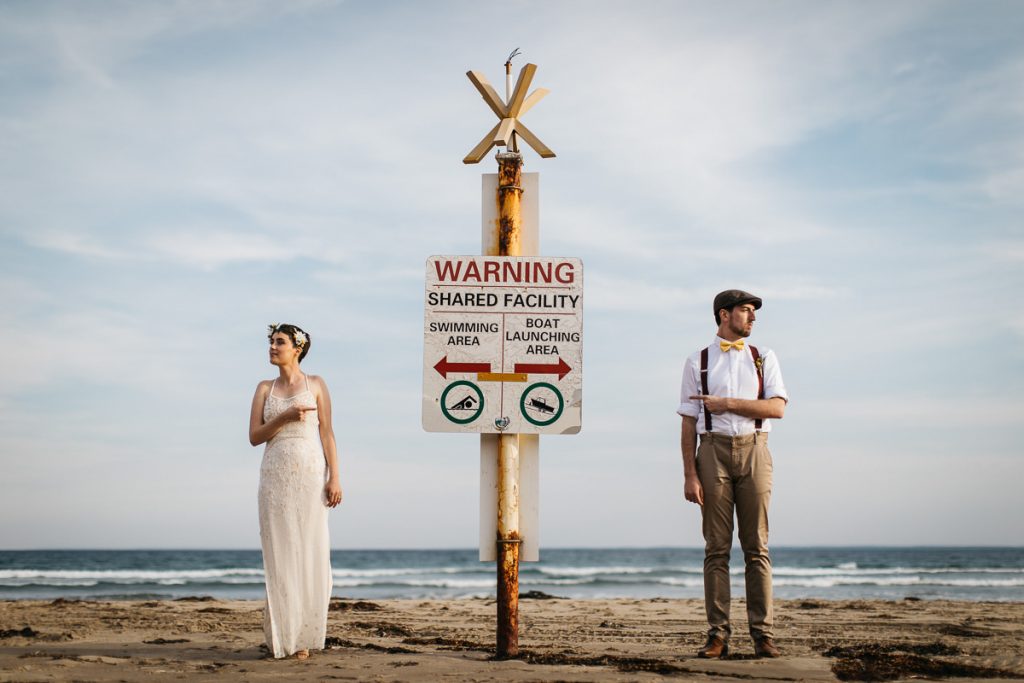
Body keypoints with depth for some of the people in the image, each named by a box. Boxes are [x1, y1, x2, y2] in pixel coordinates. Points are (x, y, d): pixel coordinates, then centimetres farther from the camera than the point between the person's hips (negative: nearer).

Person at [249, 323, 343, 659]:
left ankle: (304, 636, 3)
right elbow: (254, 436, 4)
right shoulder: (265, 388, 12)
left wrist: (334, 478, -8)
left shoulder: (315, 384, 6)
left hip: (310, 474, -2)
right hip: (275, 477, 2)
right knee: (280, 554, 0)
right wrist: (285, 416, -12)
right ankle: (281, 636, 6)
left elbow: (327, 433, 1)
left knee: (310, 553, -3)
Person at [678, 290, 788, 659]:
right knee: (716, 548, -1)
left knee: (756, 547, 0)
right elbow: (688, 423, 4)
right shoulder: (697, 362, 8)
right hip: (714, 451, -1)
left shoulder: (764, 358, 12)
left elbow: (777, 408, -2)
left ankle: (762, 634, 3)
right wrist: (690, 475, -4)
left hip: (754, 451, 1)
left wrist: (727, 403, -10)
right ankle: (718, 635, 2)